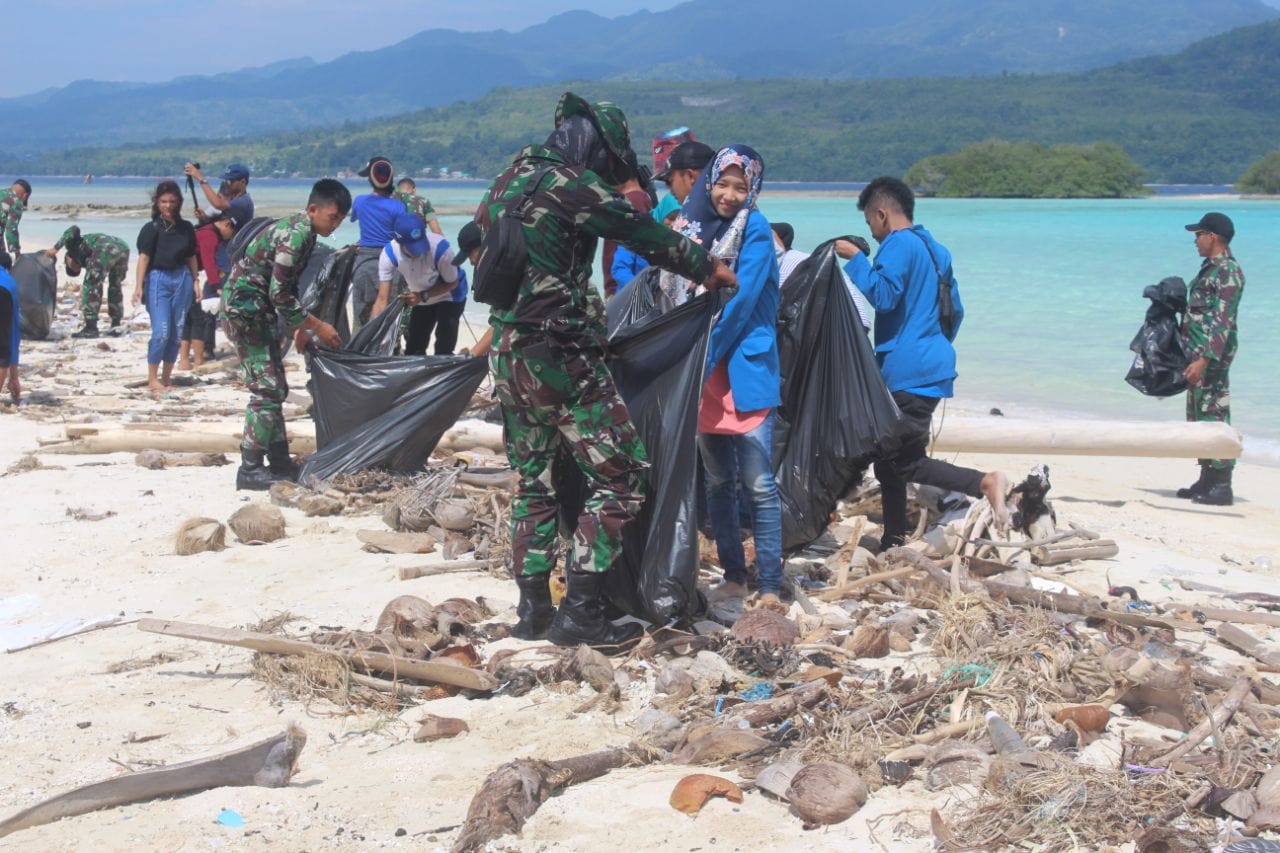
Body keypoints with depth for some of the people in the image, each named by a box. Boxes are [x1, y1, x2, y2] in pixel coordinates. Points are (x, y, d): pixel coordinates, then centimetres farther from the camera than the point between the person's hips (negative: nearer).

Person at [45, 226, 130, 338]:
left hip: (106, 249, -7)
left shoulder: (73, 245, 28)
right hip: (123, 247, 7)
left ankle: (91, 328, 3)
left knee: (90, 286, 4)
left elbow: (74, 229, 6)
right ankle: (116, 325, 26)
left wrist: (55, 248, 5)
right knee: (115, 286, 26)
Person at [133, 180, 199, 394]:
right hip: (158, 280, -4)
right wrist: (139, 285, -16)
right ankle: (152, 378, 0)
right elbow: (144, 257, -8)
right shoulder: (151, 229, -3)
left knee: (176, 333, 6)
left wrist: (195, 281, 9)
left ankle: (166, 378, 15)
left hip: (182, 279, 4)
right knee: (161, 332, -11)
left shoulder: (186, 228, 8)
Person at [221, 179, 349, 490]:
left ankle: (279, 461, 19)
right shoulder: (295, 235, -21)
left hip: (259, 311, 10)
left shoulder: (302, 231, 9)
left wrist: (299, 327, 15)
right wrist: (317, 326, -16)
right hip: (244, 308, -10)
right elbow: (280, 295, -23)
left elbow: (287, 289, 18)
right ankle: (249, 469, -7)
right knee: (266, 388, -10)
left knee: (275, 388, 12)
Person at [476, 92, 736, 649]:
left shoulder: (507, 183, 13)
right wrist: (707, 268, 11)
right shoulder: (572, 185, -10)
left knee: (533, 479, 17)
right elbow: (644, 235, -4)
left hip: (509, 354, 9)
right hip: (562, 357, -9)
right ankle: (581, 611, -3)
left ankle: (532, 609, 18)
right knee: (620, 476, -2)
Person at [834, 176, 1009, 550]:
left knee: (907, 462, -12)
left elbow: (883, 295, -21)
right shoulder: (934, 249, 19)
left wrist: (856, 258, -11)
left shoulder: (898, 244, -9)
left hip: (908, 372, -9)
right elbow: (955, 310, 23)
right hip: (930, 367, 9)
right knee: (889, 458, 12)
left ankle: (984, 482, -24)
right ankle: (893, 544, 15)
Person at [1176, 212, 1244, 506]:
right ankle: (1207, 481, 20)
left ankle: (1222, 487, -7)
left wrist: (1204, 359, -27)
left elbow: (1223, 321, -22)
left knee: (1214, 415, -9)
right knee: (1198, 415, 13)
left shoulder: (1228, 271, -15)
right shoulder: (1210, 268, 16)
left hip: (1212, 353, -10)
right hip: (1198, 352, 10)